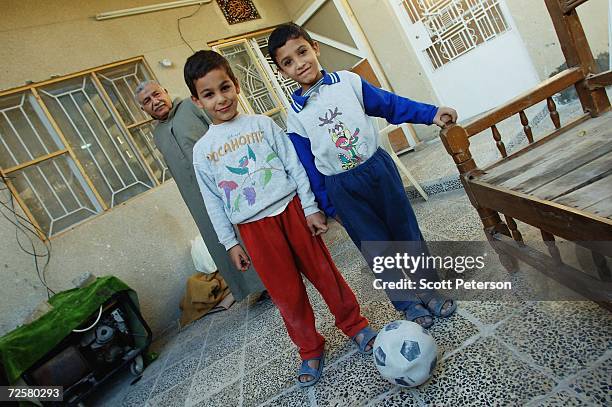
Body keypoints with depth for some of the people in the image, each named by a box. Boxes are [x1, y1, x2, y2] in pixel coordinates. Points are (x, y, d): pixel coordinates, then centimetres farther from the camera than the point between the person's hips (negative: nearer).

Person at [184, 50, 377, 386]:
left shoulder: (262, 124, 2)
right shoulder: (201, 151, 4)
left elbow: (294, 165, 1)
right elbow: (214, 203, 7)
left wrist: (310, 207, -3)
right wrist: (230, 243, 6)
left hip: (291, 208, 0)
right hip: (255, 228, 1)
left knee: (323, 271, 9)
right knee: (286, 292, 8)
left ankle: (355, 325, 32)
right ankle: (310, 349, 30)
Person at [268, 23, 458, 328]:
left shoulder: (348, 82, 0)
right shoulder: (295, 115, -2)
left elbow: (390, 105, 6)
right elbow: (309, 166, 1)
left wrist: (431, 114, 0)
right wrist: (327, 205, 3)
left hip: (379, 168, 1)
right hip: (342, 188, 0)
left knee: (407, 232, 12)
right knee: (376, 249, 8)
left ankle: (431, 292, 33)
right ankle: (408, 304, 28)